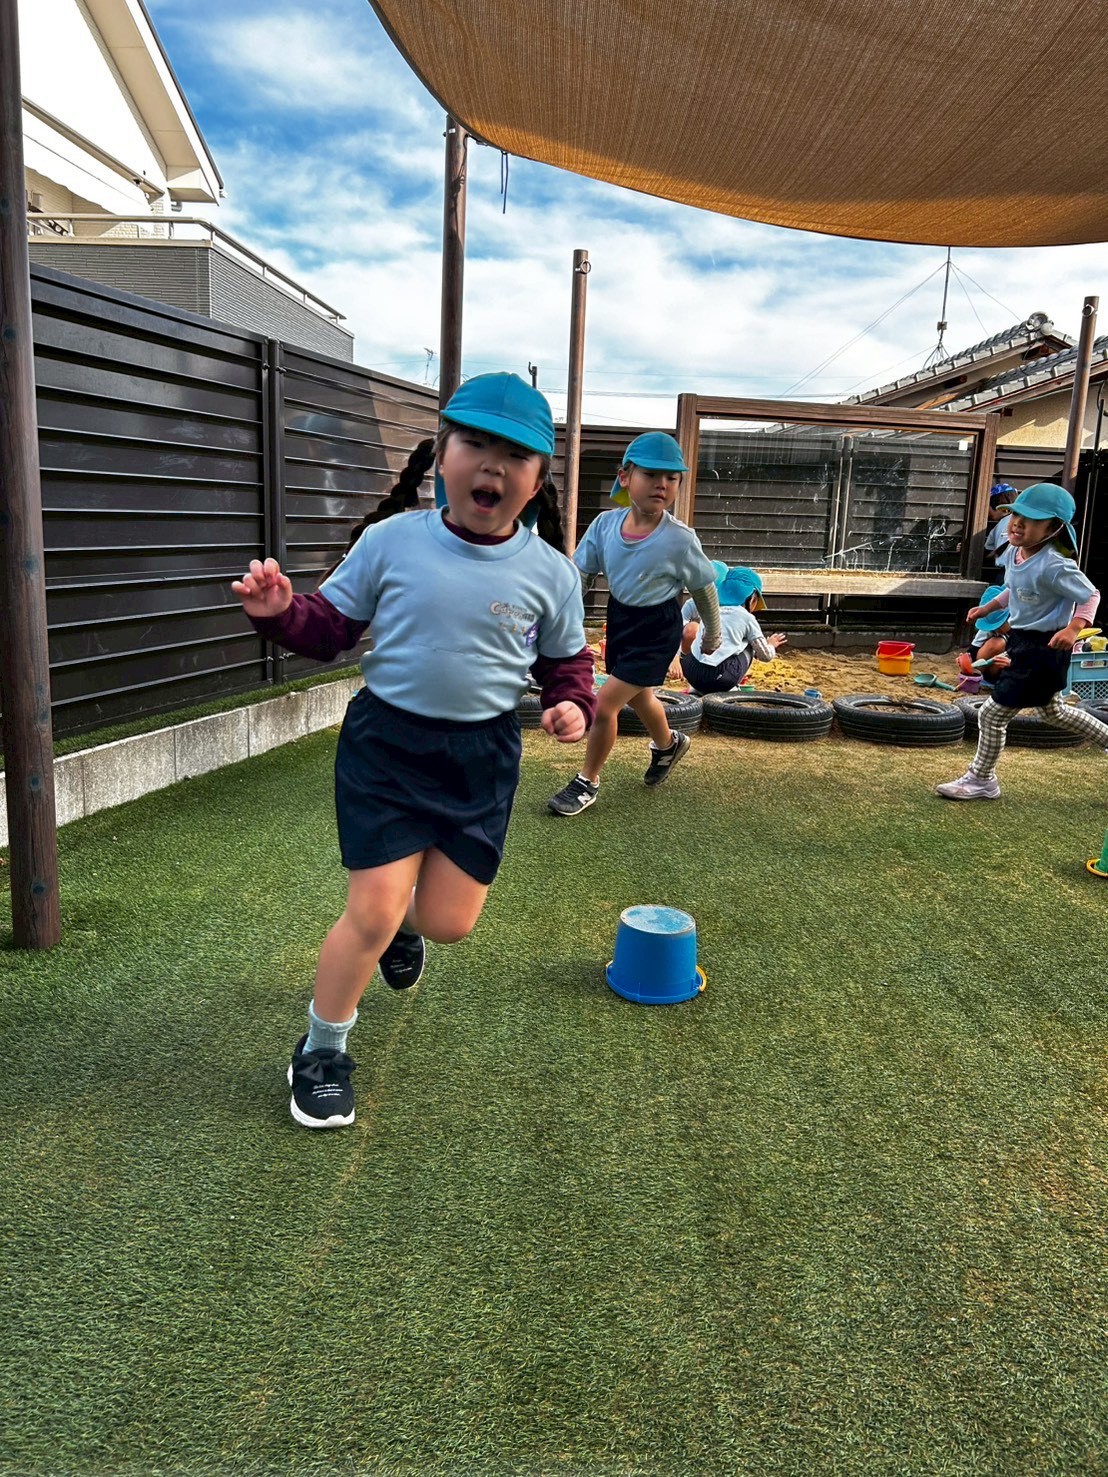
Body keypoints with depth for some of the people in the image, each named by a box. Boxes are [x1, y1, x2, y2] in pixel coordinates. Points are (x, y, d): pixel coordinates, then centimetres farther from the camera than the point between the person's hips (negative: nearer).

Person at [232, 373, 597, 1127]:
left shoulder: (550, 572, -4)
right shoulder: (391, 540, -8)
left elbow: (567, 658, 10)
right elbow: (331, 627, 0)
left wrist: (574, 705, -10)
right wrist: (280, 610, -19)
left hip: (483, 754, 2)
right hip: (386, 740, -2)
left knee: (450, 921, 6)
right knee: (373, 911, -5)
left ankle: (408, 920, 47)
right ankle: (322, 1052, 21)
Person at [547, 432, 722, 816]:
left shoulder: (680, 540, -23)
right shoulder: (606, 523, -14)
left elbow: (704, 589, -7)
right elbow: (578, 574, -4)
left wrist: (712, 635, 6)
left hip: (657, 630, -5)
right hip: (619, 618, 6)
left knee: (604, 704, -11)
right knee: (637, 695, 27)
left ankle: (587, 782, 13)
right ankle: (668, 745, 59)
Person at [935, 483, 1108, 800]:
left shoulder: (1054, 566, -26)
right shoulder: (1015, 554, 0)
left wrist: (1073, 628, -32)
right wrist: (990, 607, 9)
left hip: (1043, 649, -10)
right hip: (1022, 641, 10)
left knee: (991, 714, -1)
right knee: (1054, 711, 27)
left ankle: (981, 780, 17)